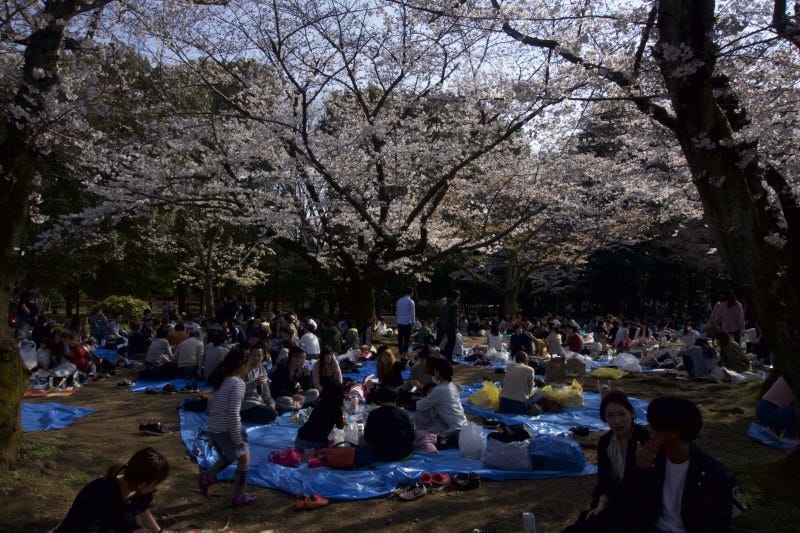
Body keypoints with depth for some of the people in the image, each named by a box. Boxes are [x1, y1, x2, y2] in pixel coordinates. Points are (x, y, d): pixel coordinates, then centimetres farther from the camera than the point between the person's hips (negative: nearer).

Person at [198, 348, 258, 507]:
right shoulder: (238, 383, -16)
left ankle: (206, 477, 20)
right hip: (226, 429, -8)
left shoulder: (222, 381, 11)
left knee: (230, 456, 28)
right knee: (244, 457, 9)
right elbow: (233, 412, -22)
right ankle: (239, 497, 16)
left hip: (213, 428, 8)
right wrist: (237, 439, -16)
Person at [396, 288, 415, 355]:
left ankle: (400, 352, 17)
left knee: (400, 338, 11)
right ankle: (405, 352, -3)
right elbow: (412, 313, -10)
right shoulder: (410, 301, -10)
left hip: (399, 322, 5)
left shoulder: (399, 301, 7)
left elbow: (396, 312, 12)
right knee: (407, 338, 0)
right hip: (407, 322, -5)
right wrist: (413, 322, -4)